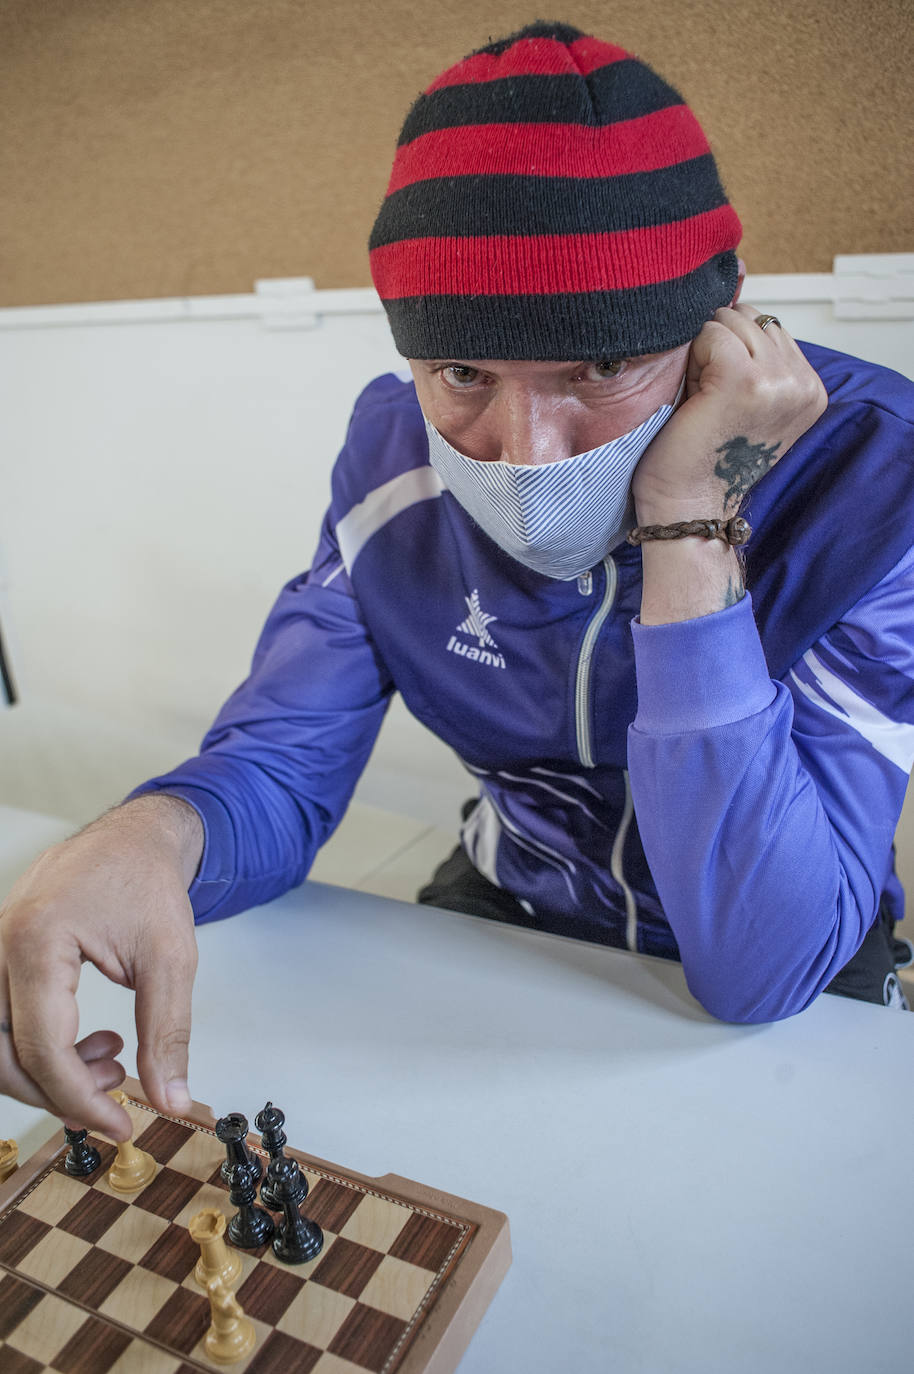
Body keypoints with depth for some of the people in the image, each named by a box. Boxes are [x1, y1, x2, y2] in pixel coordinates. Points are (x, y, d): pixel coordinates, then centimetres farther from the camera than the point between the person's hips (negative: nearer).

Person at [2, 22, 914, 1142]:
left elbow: (761, 969, -28)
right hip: (504, 910, 2)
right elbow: (280, 758, -9)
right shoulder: (397, 451, -10)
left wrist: (691, 523, -33)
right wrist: (153, 837, -32)